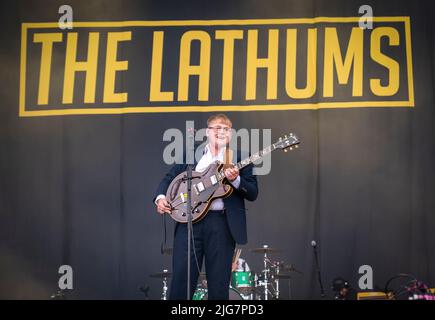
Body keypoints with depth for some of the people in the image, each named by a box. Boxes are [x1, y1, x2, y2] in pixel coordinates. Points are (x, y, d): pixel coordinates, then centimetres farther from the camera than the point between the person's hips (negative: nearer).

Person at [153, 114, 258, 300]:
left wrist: (235, 180, -16)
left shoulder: (240, 158, 9)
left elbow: (253, 193, 2)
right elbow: (169, 179, 15)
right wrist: (160, 197, -5)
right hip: (189, 219, 1)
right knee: (181, 279, -1)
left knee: (219, 285, 2)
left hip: (222, 222, -1)